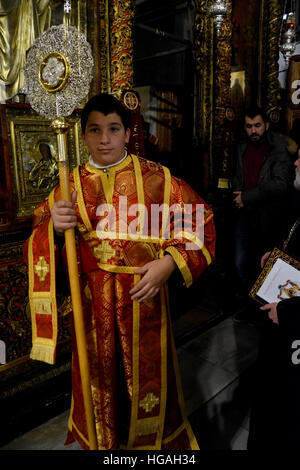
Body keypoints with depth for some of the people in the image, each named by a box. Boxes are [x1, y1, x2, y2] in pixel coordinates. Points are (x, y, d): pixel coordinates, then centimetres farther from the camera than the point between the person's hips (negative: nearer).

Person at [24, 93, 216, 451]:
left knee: (147, 370, 15)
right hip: (93, 298, 2)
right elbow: (40, 240, 5)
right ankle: (101, 439, 46)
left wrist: (169, 263, -15)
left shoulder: (156, 177, -4)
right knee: (99, 371, 17)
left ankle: (152, 440, 45)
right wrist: (53, 227, -18)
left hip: (145, 295, -1)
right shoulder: (73, 184, 1)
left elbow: (198, 219, -2)